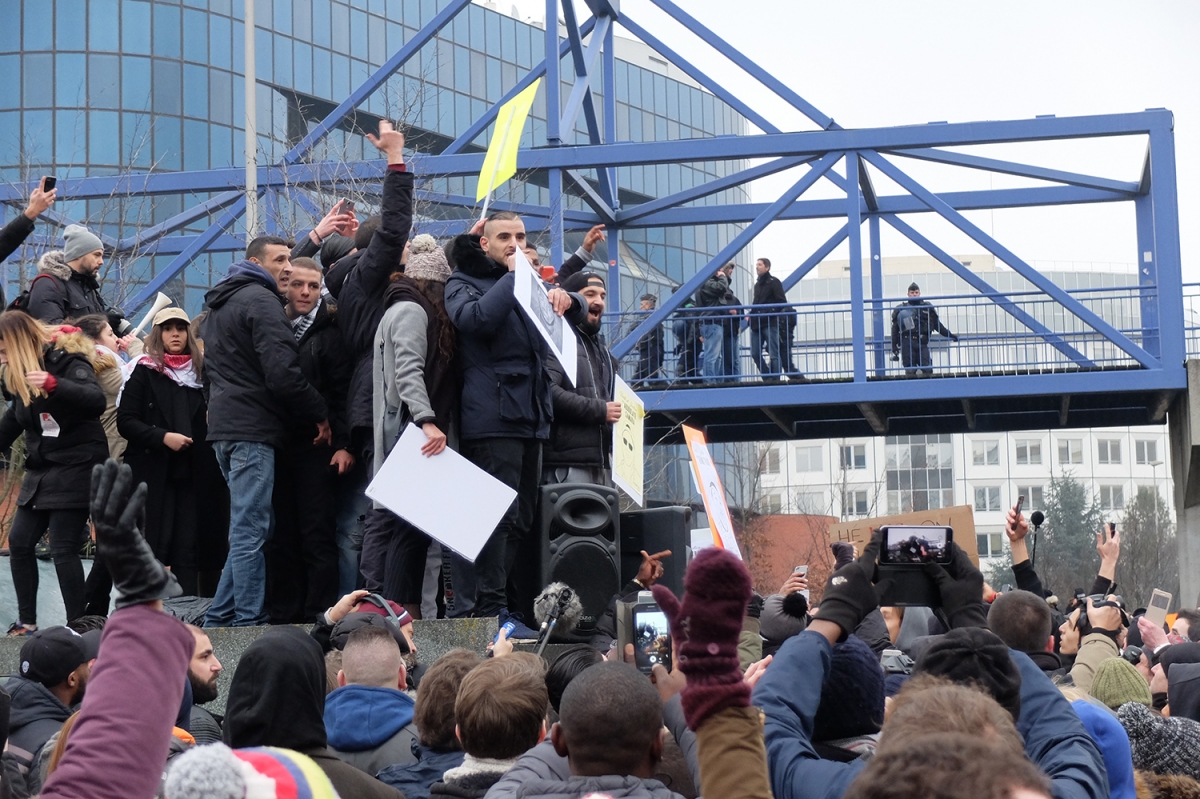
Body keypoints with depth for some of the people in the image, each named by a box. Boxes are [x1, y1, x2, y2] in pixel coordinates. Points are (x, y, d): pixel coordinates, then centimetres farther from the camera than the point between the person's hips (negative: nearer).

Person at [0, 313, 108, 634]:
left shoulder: (67, 361, -15)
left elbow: (97, 401, -33)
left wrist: (53, 384, -45)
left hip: (76, 469, -9)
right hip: (42, 472, 9)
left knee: (63, 550, -11)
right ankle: (27, 622, 16)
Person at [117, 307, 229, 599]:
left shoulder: (202, 371, 12)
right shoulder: (144, 372, 5)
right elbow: (125, 421, -3)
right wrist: (163, 437, -16)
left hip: (192, 475, 2)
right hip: (153, 474, -2)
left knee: (189, 550, 0)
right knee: (154, 547, -3)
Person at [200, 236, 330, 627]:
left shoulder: (218, 304, 23)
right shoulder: (260, 299, -10)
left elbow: (209, 372, 30)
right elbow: (282, 371, -19)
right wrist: (320, 413, -10)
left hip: (224, 424, 10)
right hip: (252, 430, -10)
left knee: (248, 527, 15)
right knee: (251, 529, -9)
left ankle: (221, 616, 15)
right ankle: (249, 620, -9)